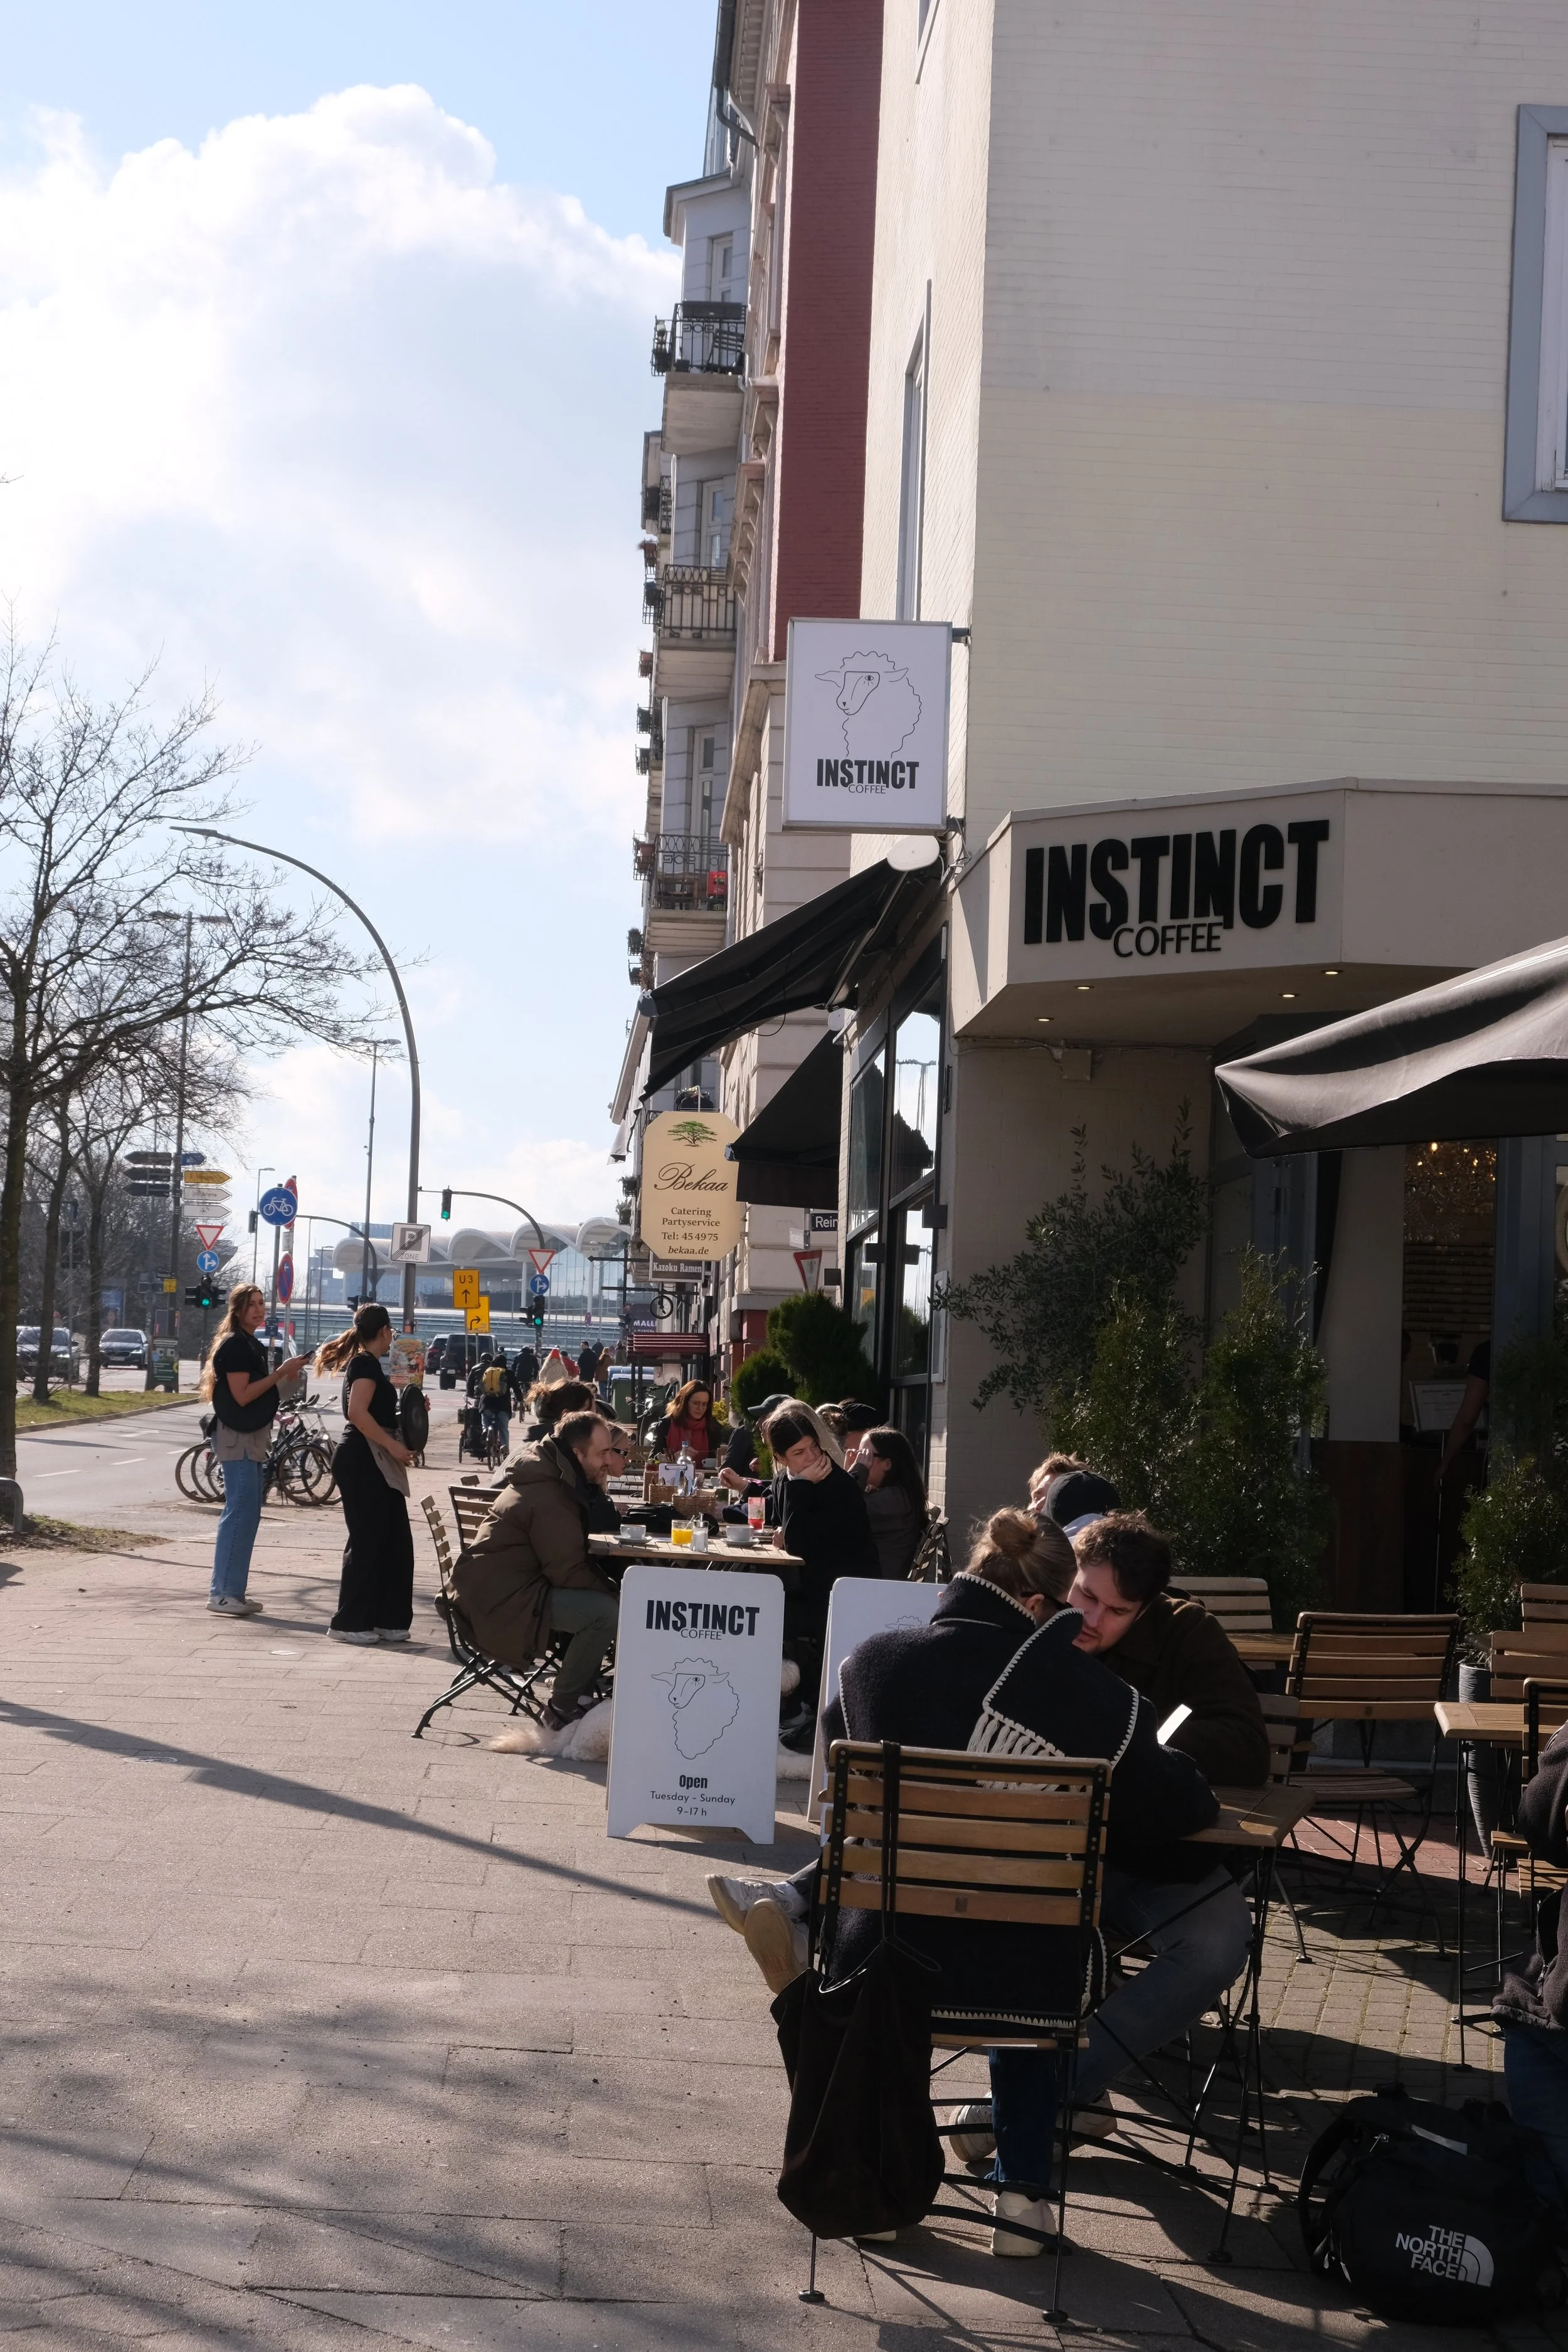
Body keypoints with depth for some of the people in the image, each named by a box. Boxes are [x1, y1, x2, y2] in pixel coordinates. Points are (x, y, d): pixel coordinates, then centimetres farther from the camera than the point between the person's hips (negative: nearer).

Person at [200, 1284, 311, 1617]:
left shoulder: (252, 1345, 17)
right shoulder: (234, 1345, -13)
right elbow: (241, 1395, -20)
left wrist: (285, 1377, 11)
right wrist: (282, 1373, -19)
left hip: (253, 1437, 10)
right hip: (237, 1438, -10)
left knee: (247, 1515, 10)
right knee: (240, 1513, -12)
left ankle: (233, 1592, 14)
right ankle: (223, 1593, -11)